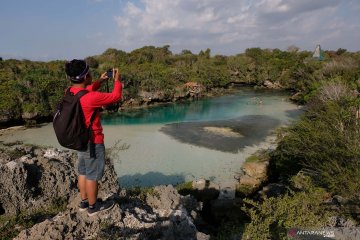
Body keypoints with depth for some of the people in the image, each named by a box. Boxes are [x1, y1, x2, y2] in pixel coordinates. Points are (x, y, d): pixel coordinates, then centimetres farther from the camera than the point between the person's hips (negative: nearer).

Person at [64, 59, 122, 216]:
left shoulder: (71, 93, -2)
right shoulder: (90, 98, -28)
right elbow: (116, 96, -17)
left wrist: (100, 81, 14)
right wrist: (117, 80, -2)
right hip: (93, 142, -9)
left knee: (83, 172, 20)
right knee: (92, 175, 6)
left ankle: (84, 202, 35)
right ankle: (93, 206, 22)